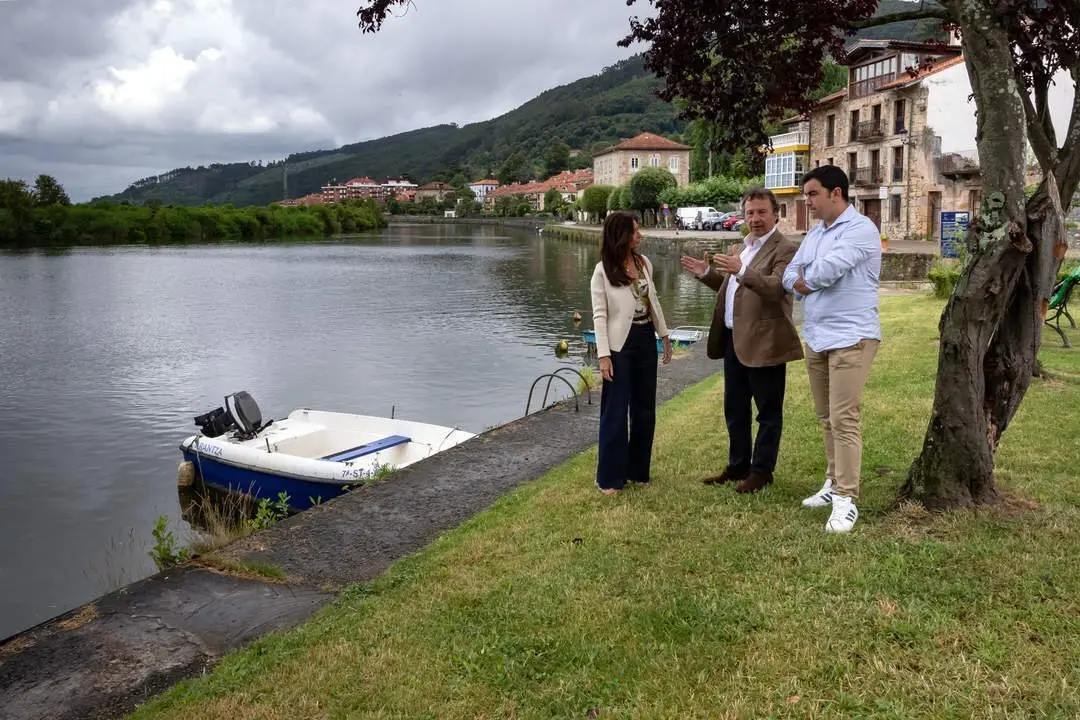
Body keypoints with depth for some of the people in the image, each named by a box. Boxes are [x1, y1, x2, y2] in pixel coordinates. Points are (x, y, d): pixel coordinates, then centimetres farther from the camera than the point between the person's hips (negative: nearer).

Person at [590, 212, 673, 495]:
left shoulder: (644, 263, 5)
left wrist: (664, 335, 15)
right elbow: (600, 315, -12)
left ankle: (637, 469, 26)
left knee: (645, 408, 12)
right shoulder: (603, 271, -11)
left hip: (646, 341, 6)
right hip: (620, 345, -6)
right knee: (615, 411, 0)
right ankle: (610, 477, 10)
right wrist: (603, 355, -17)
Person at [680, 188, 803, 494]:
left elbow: (777, 288, -25)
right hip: (734, 340, 9)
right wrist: (707, 274, 9)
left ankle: (761, 471, 17)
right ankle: (738, 466, 30)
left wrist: (741, 272, -36)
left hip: (764, 343, -8)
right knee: (734, 410, 17)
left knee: (768, 412, 6)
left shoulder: (784, 249, -10)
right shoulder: (740, 248, 16)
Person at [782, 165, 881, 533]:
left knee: (844, 420, -9)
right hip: (816, 337, 9)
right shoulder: (814, 233, 16)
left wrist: (805, 278, -2)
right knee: (827, 418, 15)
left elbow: (826, 271, -23)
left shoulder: (860, 229, -12)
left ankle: (846, 500, -4)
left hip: (851, 338, -8)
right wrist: (810, 283, -9)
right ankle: (834, 482, 27)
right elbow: (791, 275, 12)